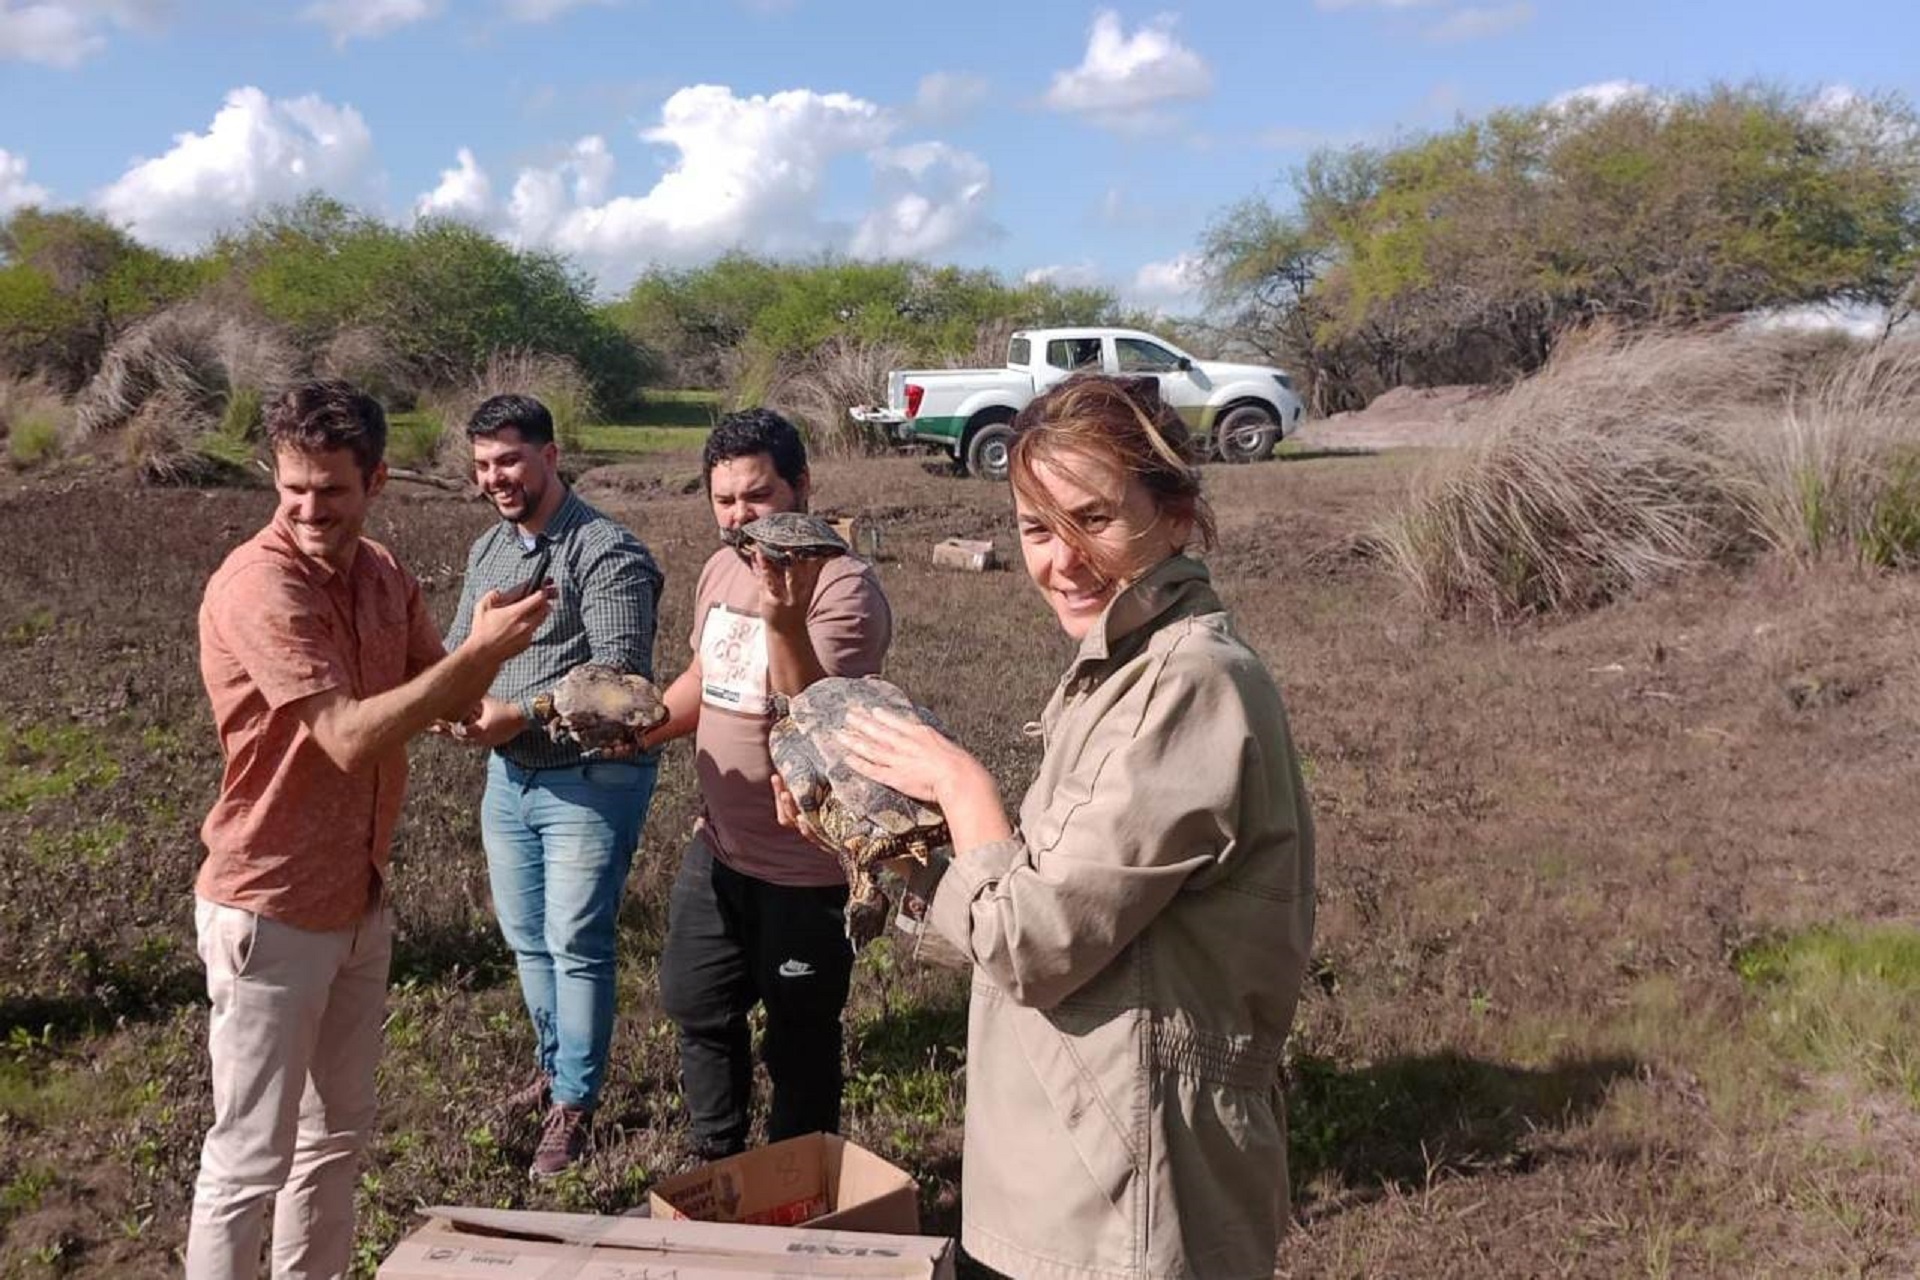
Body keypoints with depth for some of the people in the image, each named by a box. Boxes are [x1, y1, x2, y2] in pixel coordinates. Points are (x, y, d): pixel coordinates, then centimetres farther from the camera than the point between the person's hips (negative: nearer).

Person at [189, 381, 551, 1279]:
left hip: (360, 901, 8)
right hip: (269, 911, -8)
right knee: (251, 1159, 3)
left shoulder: (382, 574, 3)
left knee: (338, 1136, 20)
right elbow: (349, 737, -28)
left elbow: (450, 701, 8)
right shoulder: (258, 586, -22)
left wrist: (488, 650, -13)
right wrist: (479, 649, -27)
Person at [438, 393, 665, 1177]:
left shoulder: (607, 554, -15)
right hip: (508, 776, 8)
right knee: (527, 938, 18)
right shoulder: (488, 552, 11)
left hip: (589, 781, -8)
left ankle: (573, 1104, 12)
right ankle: (554, 1065, 38)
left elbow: (618, 677, -22)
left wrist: (521, 715, -26)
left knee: (577, 945, -1)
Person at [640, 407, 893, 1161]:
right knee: (698, 1010, 23)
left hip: (804, 870, -8)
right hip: (718, 849, 8)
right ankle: (717, 1170, 46)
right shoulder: (722, 569, 4)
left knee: (799, 1046, 10)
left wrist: (785, 621, -49)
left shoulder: (843, 589, -22)